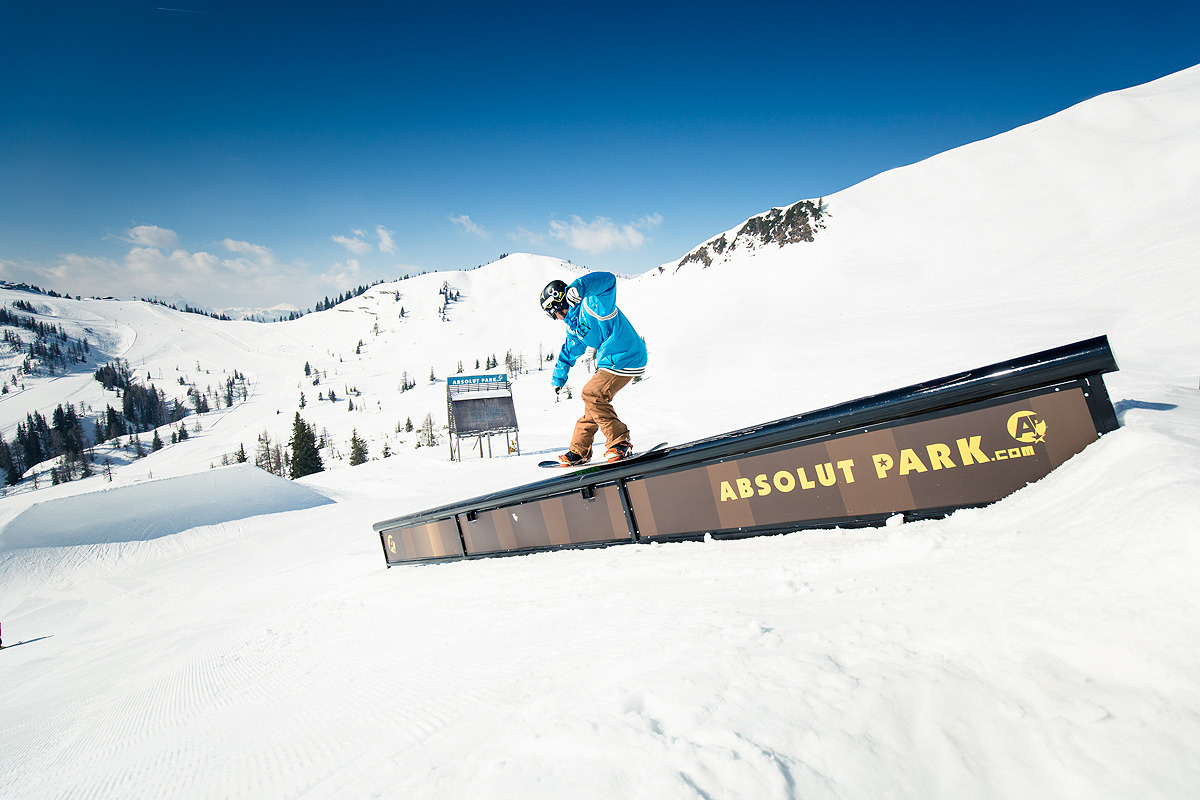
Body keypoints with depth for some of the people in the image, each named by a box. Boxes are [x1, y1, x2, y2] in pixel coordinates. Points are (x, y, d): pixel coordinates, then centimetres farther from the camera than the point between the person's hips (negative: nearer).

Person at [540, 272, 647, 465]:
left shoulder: (592, 302, -16)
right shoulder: (573, 325, 14)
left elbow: (608, 279, -36)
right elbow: (569, 352, 29)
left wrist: (578, 287, -51)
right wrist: (558, 378, 37)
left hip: (625, 359, -10)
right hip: (608, 362, 10)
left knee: (592, 394, -16)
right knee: (593, 398, 13)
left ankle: (620, 443, -10)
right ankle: (579, 450, 24)